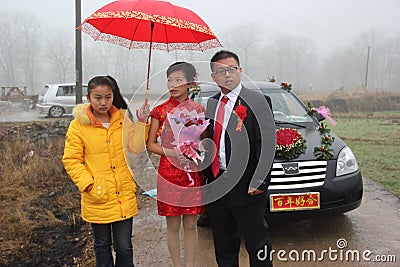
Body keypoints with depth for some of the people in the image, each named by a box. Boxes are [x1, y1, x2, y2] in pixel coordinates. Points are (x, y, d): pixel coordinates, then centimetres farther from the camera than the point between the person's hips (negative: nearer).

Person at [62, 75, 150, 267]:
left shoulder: (123, 118, 3)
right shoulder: (78, 125, -6)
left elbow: (136, 147, -4)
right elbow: (71, 160, -5)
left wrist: (141, 123, -14)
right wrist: (88, 185, -14)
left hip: (124, 196, 2)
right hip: (98, 198, -1)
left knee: (124, 247, 10)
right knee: (102, 246, 18)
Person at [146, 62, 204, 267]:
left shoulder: (198, 110, 4)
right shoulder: (160, 111, 0)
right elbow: (150, 145, 1)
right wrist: (173, 152, -13)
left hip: (193, 174, 1)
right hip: (169, 173, -1)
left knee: (190, 225, 10)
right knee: (173, 226, 8)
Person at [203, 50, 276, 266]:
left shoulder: (255, 100, -8)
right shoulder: (211, 104, 11)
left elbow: (268, 143, -12)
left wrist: (258, 182, -16)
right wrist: (207, 176, 8)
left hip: (246, 187, -6)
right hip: (216, 185, 6)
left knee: (256, 242, 7)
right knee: (223, 243, 19)